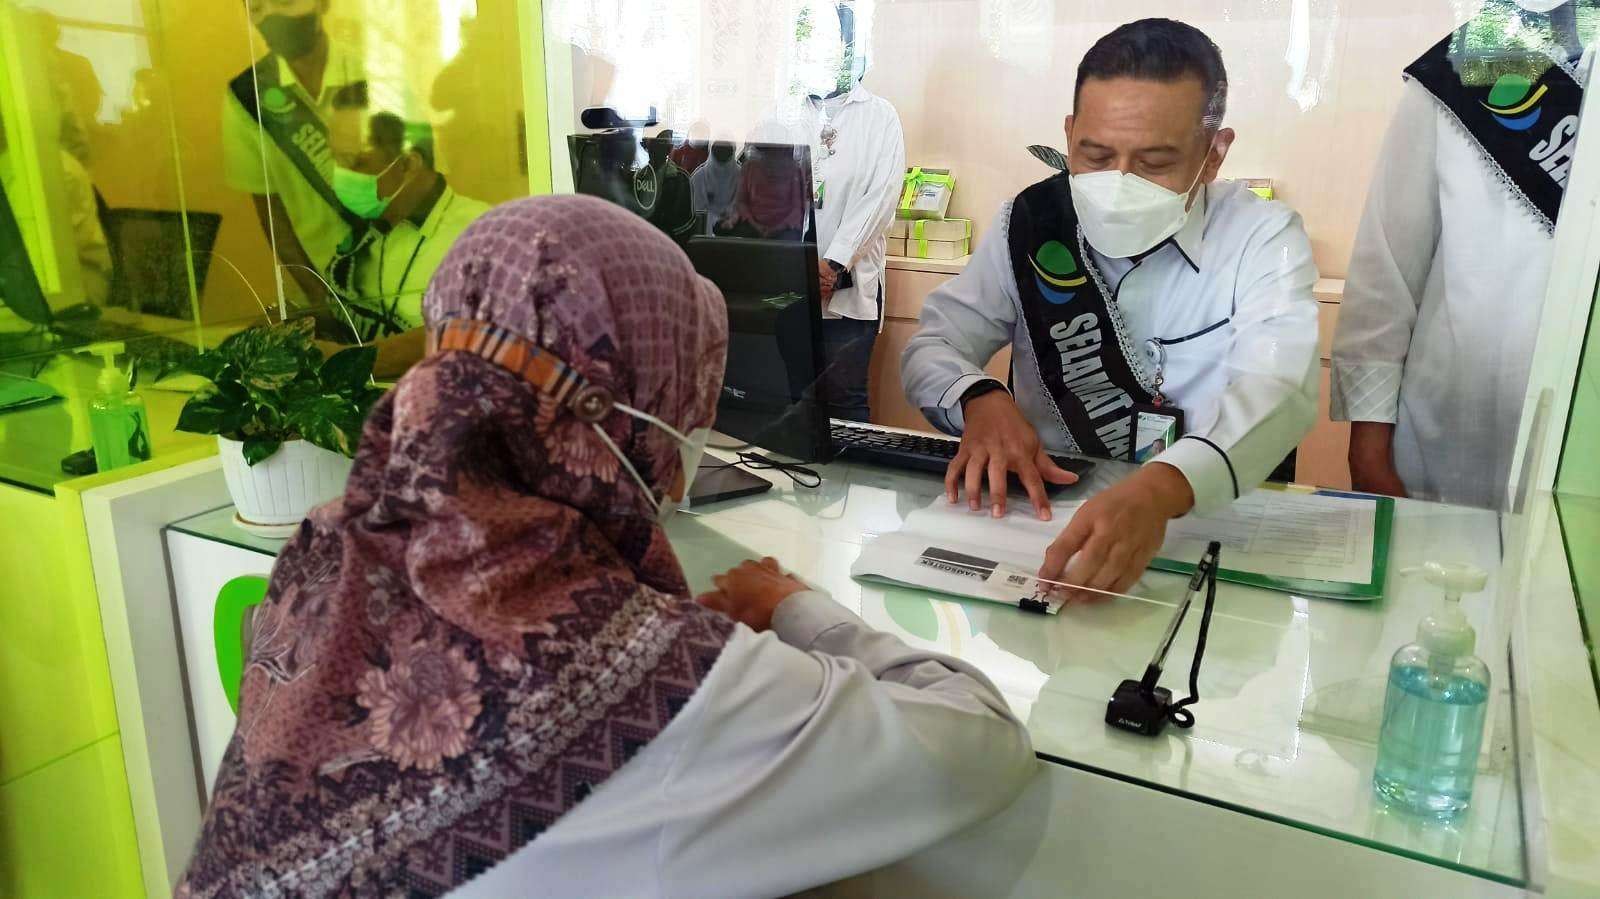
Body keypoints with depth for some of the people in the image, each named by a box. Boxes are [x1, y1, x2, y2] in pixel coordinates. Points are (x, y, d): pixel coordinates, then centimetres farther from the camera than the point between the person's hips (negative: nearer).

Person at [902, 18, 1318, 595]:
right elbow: (932, 349, -1)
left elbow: (1276, 390, -25)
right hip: (1040, 514, 2)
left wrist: (1161, 488, -45)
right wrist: (981, 400, -25)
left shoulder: (1263, 238, -9)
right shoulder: (1030, 222, -2)